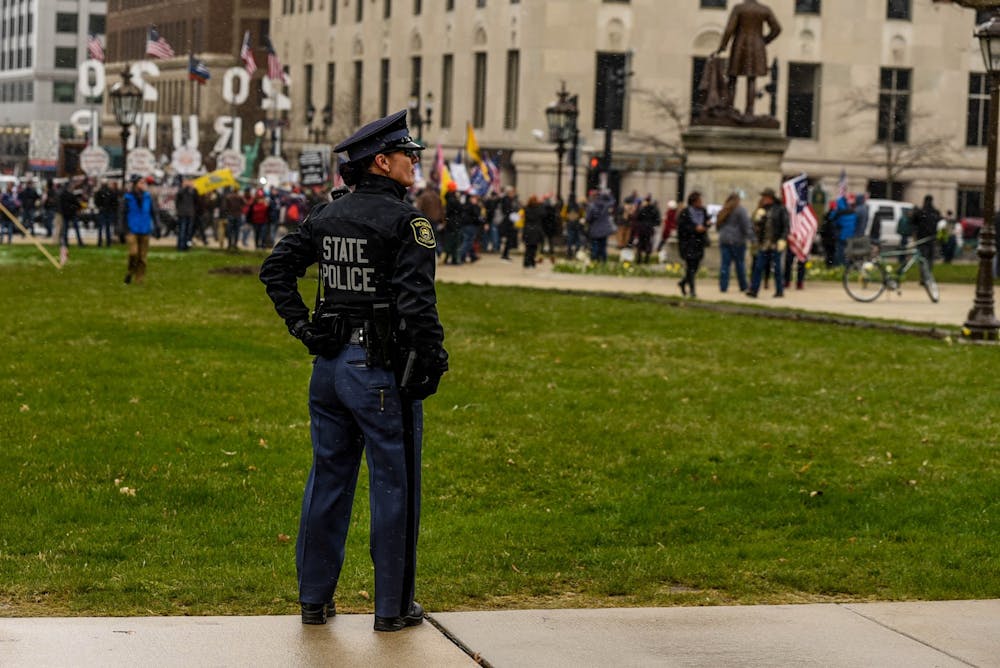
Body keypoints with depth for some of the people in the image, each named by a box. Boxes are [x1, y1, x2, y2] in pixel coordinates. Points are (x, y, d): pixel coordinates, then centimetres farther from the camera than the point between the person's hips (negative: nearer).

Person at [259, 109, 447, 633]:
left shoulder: (325, 217, 9)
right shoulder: (406, 222, -13)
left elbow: (275, 267, 12)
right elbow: (417, 302, -20)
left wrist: (301, 325, 11)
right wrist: (432, 362, -12)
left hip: (329, 365, 7)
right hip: (382, 370, -7)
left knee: (327, 480, 15)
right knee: (394, 486, 3)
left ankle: (314, 597, 22)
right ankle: (392, 606, 10)